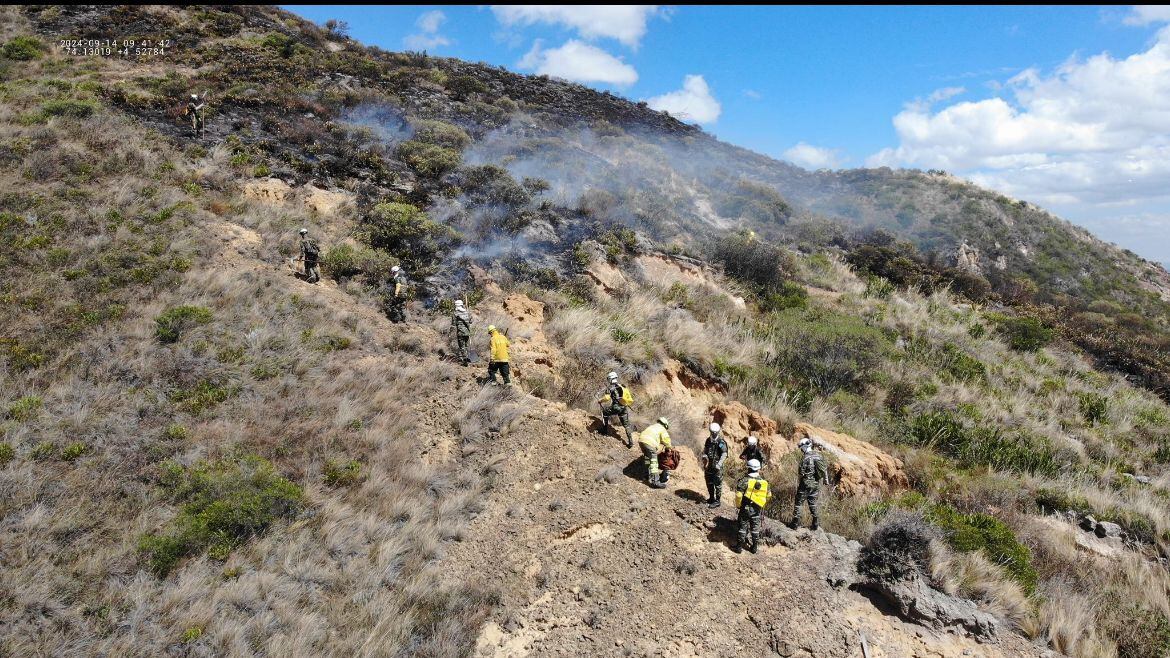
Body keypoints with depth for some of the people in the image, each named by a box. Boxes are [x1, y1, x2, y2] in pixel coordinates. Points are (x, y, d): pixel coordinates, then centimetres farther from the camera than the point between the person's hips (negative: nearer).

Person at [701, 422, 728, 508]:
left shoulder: (721, 443, -14)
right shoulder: (708, 440, 8)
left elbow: (724, 454, -21)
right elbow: (705, 450, 18)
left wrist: (719, 464, -30)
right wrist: (704, 455, -4)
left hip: (716, 466, -7)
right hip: (708, 465, 7)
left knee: (717, 484, -1)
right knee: (709, 482, 17)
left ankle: (717, 501, 8)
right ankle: (711, 498, 32)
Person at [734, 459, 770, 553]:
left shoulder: (745, 480, -16)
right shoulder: (764, 482, -1)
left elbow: (738, 495, -21)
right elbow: (768, 495, 10)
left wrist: (738, 505, -3)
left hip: (746, 508, -4)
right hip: (757, 510, 4)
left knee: (743, 527, 7)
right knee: (755, 528, 16)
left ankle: (739, 547, 15)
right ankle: (755, 547, 25)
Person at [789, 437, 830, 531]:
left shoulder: (805, 458, -19)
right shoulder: (819, 455, 1)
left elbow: (800, 474, -15)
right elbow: (824, 470, 7)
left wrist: (797, 485, -4)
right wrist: (825, 480, 17)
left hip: (806, 484, -6)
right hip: (816, 484, 6)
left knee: (798, 503, 5)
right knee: (813, 503, 18)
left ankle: (795, 523, 8)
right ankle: (816, 523, 19)